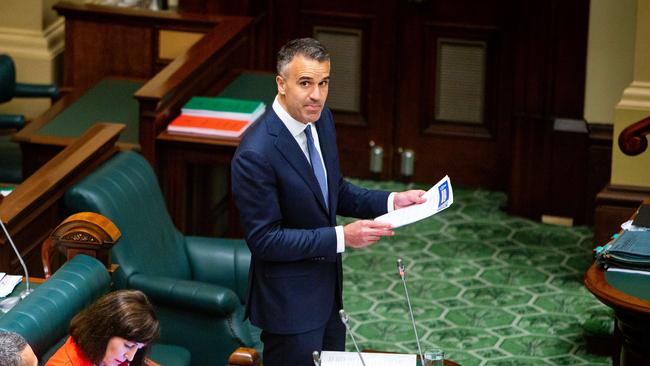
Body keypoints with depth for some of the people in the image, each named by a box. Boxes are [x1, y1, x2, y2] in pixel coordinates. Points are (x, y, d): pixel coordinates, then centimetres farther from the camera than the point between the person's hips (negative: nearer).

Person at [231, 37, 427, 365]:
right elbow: (263, 239, -24)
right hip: (290, 301, -8)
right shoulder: (255, 155, -27)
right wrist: (342, 237, -26)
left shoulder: (321, 120, -1)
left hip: (327, 289, 8)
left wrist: (390, 202, -3)